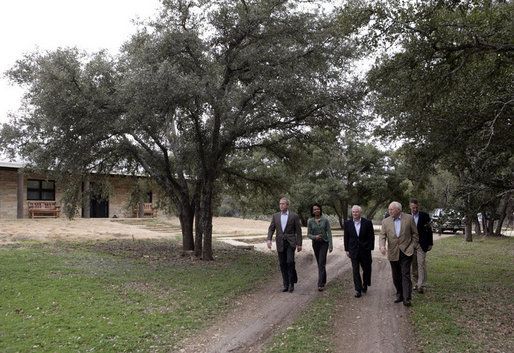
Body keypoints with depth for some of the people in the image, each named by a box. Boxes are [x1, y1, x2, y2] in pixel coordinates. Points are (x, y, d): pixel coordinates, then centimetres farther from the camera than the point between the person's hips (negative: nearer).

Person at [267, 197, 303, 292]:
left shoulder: (294, 216, -1)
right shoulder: (275, 216, 9)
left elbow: (298, 231, 0)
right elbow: (271, 229, 6)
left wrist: (299, 244, -4)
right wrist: (269, 239, -10)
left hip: (290, 242, -3)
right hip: (280, 243, 4)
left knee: (290, 261, -16)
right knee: (282, 264, 5)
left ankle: (292, 283, 0)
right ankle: (286, 285, 13)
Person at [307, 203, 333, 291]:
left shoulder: (325, 220, -7)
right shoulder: (310, 221, -2)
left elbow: (329, 232, -5)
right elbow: (308, 234, 0)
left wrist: (331, 245, -9)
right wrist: (315, 237, -21)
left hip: (324, 243, -3)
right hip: (315, 244, 3)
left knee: (321, 263, -11)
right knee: (319, 263, 13)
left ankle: (320, 284, -13)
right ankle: (323, 280, 31)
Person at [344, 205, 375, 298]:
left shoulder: (367, 223, -5)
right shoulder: (347, 223, 0)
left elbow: (371, 237, -1)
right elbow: (346, 237, 5)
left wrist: (370, 248, -5)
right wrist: (347, 250, 4)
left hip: (365, 251, 0)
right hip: (353, 251, 1)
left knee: (367, 269, 11)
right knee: (355, 271, 1)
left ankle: (365, 285, 33)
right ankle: (358, 290, 7)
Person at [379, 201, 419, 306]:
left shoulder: (409, 218, -2)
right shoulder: (386, 222, 3)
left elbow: (415, 233, 5)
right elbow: (382, 235, -2)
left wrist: (413, 246, -1)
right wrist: (382, 245, -20)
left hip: (406, 252, -3)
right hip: (393, 253, 3)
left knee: (405, 275, -8)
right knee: (396, 277, 11)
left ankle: (407, 298, -6)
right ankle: (399, 295, 24)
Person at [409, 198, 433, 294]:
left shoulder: (424, 216, 0)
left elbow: (429, 230, 3)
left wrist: (430, 244, 1)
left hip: (421, 245, -3)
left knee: (421, 265, -9)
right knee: (413, 266, 8)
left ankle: (421, 286, -9)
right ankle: (416, 284, 19)